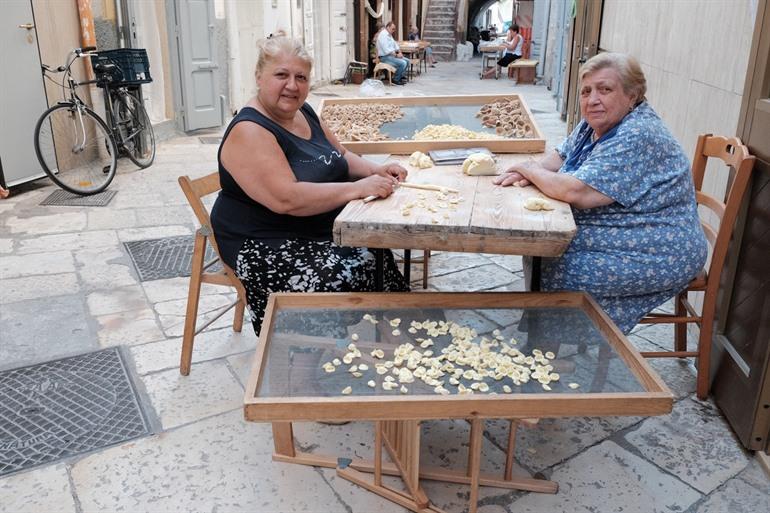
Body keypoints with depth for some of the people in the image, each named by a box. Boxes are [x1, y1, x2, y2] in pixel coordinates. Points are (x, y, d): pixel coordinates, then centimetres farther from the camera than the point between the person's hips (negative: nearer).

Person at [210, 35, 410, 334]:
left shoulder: (303, 112, 7)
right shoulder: (249, 132, -18)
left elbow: (340, 156, 19)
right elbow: (285, 199, -29)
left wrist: (375, 171, -1)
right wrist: (359, 188, -28)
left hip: (322, 230, 8)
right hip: (267, 246, -8)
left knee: (378, 258, -10)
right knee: (351, 276, -25)